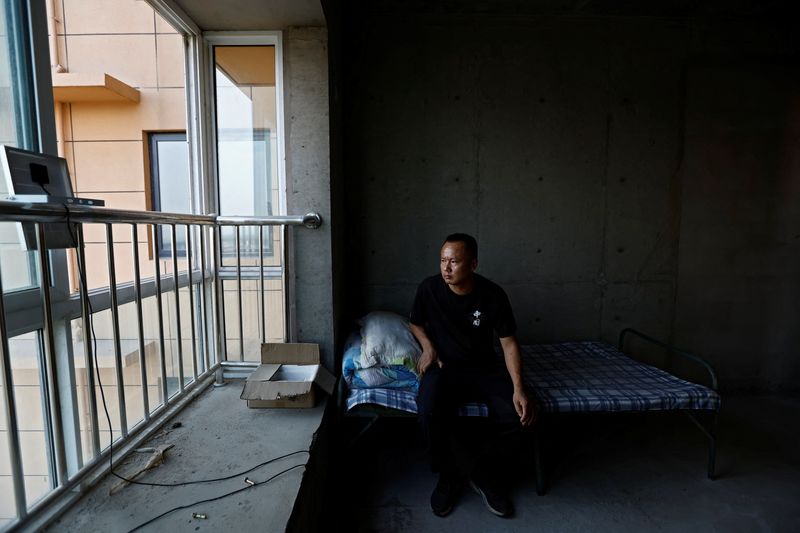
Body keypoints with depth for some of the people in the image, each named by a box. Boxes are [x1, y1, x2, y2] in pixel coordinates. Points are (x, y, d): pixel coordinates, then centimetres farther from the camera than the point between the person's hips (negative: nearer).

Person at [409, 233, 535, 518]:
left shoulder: (493, 294, -11)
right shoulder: (429, 288, -10)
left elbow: (508, 342, -6)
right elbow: (415, 323, 8)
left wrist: (518, 388, -18)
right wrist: (427, 346, -12)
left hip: (484, 367, 1)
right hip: (443, 366, -1)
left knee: (515, 414, -24)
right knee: (429, 410, -31)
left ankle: (486, 475, 7)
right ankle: (449, 475, 1)